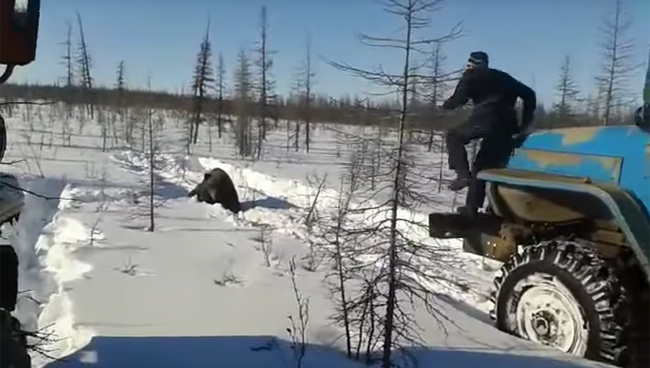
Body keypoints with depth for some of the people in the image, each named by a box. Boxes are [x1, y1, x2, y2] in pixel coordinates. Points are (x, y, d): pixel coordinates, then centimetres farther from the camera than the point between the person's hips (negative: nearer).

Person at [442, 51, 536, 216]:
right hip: (508, 126, 6)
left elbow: (458, 100, 2)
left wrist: (445, 104, 25)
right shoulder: (502, 77, 31)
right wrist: (525, 123, 27)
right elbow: (529, 94, 28)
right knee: (484, 165, 14)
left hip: (487, 119, -6)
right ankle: (472, 206, 12)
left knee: (454, 136, 15)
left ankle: (463, 174, -3)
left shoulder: (472, 76, 14)